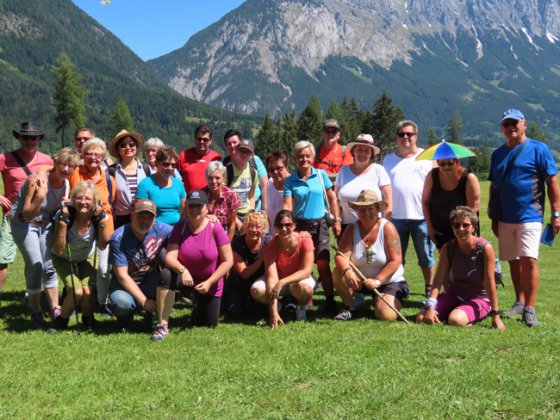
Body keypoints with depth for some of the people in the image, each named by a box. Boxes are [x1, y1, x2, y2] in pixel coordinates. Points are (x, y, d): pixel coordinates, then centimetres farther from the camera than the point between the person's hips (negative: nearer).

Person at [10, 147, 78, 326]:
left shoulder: (67, 185, -7)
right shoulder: (37, 180, -25)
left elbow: (58, 212, 6)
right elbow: (27, 214, -25)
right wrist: (40, 197, -40)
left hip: (45, 223, 6)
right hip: (23, 223, -5)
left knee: (50, 265, 4)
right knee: (35, 265, -12)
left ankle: (55, 309, 13)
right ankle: (35, 311, 2)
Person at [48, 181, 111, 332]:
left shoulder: (99, 215, -23)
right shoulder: (65, 214, -29)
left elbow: (102, 245, -24)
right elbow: (58, 250, -31)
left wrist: (101, 221, -34)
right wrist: (63, 222, -39)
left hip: (87, 258, 2)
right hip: (64, 259, -2)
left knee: (87, 291, -20)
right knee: (77, 291, -22)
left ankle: (88, 319, 12)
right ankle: (61, 320, 9)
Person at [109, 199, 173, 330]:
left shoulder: (161, 230, -12)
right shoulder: (118, 238, -18)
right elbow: (122, 275, -18)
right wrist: (144, 301, -22)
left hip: (151, 280, 3)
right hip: (125, 283, -3)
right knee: (123, 302, -36)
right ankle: (124, 318, 7)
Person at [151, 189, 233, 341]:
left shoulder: (215, 229, -17)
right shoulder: (180, 227, -10)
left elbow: (228, 261, -15)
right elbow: (170, 256, -17)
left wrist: (209, 282, -20)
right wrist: (182, 270, -37)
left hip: (209, 284, 0)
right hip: (186, 278, 1)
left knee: (209, 325, 4)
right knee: (166, 275, -33)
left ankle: (200, 307, 42)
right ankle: (163, 326, -25)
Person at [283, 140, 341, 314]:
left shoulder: (321, 175, 3)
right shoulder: (290, 180, 1)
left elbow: (332, 198, 9)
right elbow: (287, 206, -6)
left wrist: (337, 220, 5)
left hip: (320, 225, -1)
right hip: (300, 225, 1)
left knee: (323, 264, -10)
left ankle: (330, 301, 0)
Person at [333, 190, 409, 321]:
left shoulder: (387, 228, -13)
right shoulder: (352, 229, -5)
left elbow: (396, 260, -18)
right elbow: (341, 255, -17)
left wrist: (377, 281, -26)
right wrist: (346, 270, -40)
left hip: (389, 281, -2)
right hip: (360, 280, 2)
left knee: (386, 315, -23)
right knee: (339, 273, -26)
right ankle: (348, 307, -2)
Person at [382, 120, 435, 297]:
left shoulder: (427, 157, 4)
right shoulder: (388, 160, 11)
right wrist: (384, 214, 5)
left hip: (422, 217, -2)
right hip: (396, 217, 2)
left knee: (426, 257, 7)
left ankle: (429, 288, 20)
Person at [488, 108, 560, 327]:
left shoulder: (538, 149, -3)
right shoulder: (498, 154, 12)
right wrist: (494, 218, 16)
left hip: (529, 216, -5)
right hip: (505, 218, 6)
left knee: (529, 260, -13)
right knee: (513, 261, 12)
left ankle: (529, 309, -8)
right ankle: (520, 302, 26)